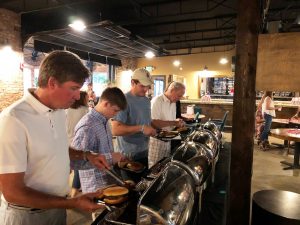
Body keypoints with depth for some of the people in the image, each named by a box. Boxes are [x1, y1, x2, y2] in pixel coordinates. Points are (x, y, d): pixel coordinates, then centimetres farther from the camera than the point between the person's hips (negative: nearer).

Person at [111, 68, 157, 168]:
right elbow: (115, 130, -26)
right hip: (129, 155, -8)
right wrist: (141, 128, -29)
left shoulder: (146, 100, 8)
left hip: (144, 152, 8)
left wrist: (151, 129, -2)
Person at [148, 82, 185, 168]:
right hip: (156, 140, -8)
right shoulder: (157, 100, -17)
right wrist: (173, 122, -27)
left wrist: (178, 123, -2)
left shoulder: (173, 103, 10)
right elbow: (154, 122, -26)